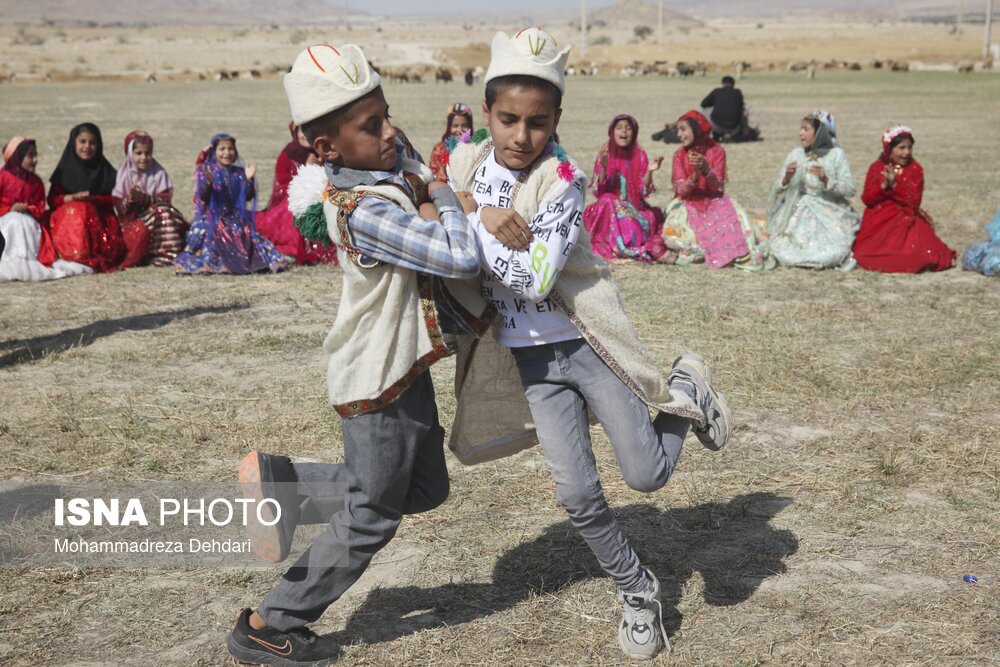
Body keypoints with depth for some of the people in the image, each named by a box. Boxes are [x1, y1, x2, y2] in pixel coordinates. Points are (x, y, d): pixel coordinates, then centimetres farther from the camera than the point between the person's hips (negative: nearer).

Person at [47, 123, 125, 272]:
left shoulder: (105, 170, 11)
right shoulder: (65, 170, 7)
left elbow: (112, 200, 4)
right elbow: (52, 200, 2)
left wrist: (93, 199, -15)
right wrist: (73, 197, -17)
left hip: (100, 218, 0)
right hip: (68, 217, 0)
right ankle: (82, 259, -29)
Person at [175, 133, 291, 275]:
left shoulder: (239, 173, 9)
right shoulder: (205, 170, 0)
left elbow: (248, 197, 5)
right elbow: (202, 196, -10)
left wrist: (249, 180, -11)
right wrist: (208, 183, -30)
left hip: (236, 217, 3)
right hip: (213, 218, -3)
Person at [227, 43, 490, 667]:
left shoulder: (389, 159, -4)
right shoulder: (364, 212, -30)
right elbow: (460, 259, -33)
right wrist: (444, 196, -16)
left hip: (402, 365, 9)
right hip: (378, 382, -9)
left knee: (426, 490, 22)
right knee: (371, 517, 8)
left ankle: (280, 483, 24)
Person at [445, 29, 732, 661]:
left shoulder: (563, 181, -18)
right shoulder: (465, 163, -2)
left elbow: (535, 278, -26)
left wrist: (475, 221, -22)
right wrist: (495, 230, -9)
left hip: (583, 342, -4)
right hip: (529, 356, 4)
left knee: (648, 474, 0)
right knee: (577, 494, 4)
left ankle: (686, 393, 28)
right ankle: (638, 591, 25)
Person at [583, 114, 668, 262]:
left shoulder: (640, 156, 1)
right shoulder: (605, 155, -2)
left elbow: (643, 191, -3)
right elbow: (598, 191, -7)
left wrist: (649, 171, -19)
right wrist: (603, 168, -21)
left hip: (634, 208, 2)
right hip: (610, 208, -1)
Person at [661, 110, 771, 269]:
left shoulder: (717, 151, -3)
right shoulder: (680, 154, 0)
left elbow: (716, 187, -11)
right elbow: (681, 190, -9)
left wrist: (706, 169, -30)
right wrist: (695, 174, -28)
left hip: (713, 202, -1)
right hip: (689, 204, 1)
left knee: (735, 219, -29)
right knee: (675, 232, -28)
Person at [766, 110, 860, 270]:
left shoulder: (836, 155, -3)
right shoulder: (796, 155, 4)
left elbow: (851, 189, -9)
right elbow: (777, 191, 5)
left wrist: (826, 180, -23)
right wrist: (786, 178, -16)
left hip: (829, 216, -2)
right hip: (799, 216, 2)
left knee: (828, 257, -21)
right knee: (785, 256, -17)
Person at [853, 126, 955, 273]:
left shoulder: (915, 169, 1)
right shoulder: (876, 168, 4)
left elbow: (914, 202, -10)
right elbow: (867, 199, -3)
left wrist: (895, 185, -22)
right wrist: (883, 186, -20)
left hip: (906, 220, -1)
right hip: (878, 222, 1)